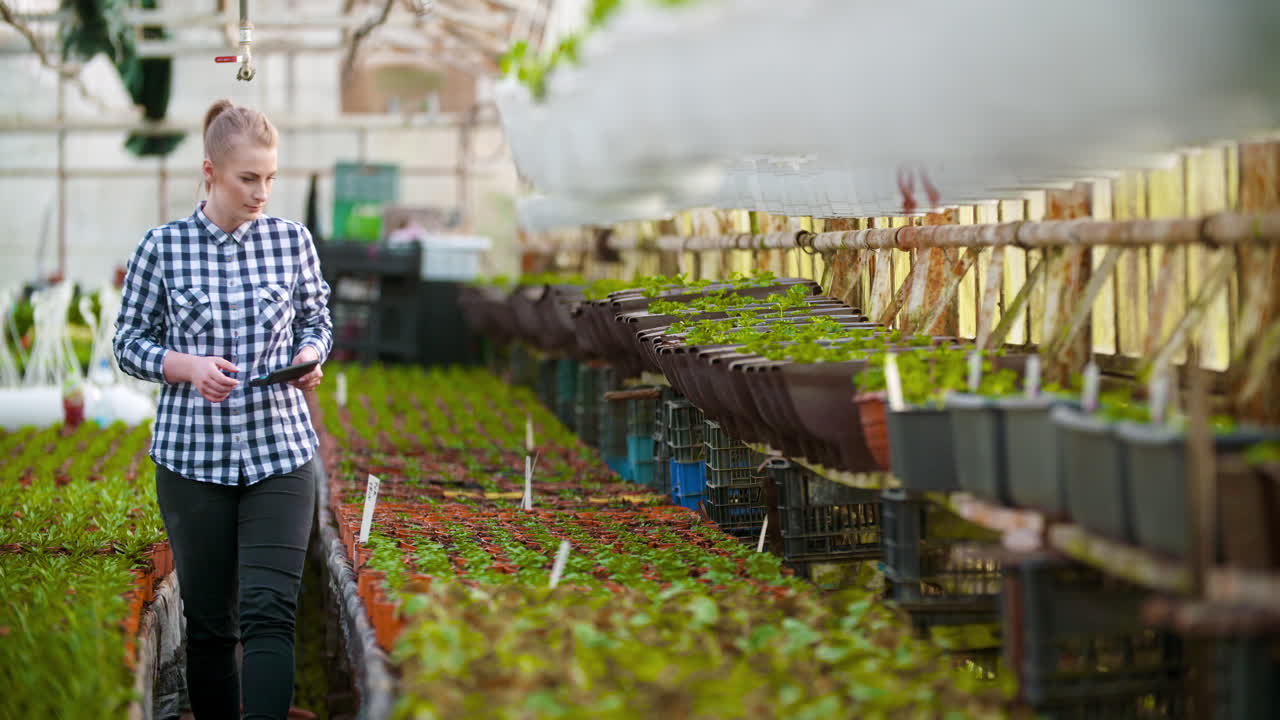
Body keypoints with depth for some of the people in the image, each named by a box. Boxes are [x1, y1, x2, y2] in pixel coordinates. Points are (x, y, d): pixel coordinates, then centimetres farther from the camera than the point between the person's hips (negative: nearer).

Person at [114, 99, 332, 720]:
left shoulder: (292, 240, 2)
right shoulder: (162, 247, -3)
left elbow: (316, 319, 15)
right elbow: (130, 341, 3)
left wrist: (310, 356, -8)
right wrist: (190, 366, -15)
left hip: (281, 450, 1)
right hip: (192, 453, 0)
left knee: (269, 611, -11)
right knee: (210, 622, 7)